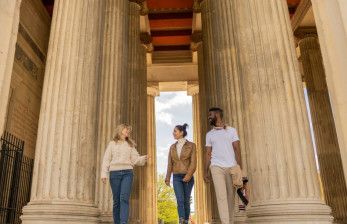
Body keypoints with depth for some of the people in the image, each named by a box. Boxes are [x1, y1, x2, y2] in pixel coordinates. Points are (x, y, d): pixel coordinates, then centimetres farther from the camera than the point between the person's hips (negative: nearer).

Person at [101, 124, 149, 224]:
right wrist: (104, 174, -2)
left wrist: (144, 158, -12)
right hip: (114, 173, 0)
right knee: (116, 200, 0)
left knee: (124, 198, -15)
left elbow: (135, 159, 8)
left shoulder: (130, 145, 18)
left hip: (127, 172, 0)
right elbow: (106, 159, 8)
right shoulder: (112, 143, 12)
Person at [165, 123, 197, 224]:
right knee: (180, 200, -13)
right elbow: (170, 164, 10)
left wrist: (188, 176, -21)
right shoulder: (172, 147, 11)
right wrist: (167, 178, 3)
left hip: (188, 177, -2)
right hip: (176, 177, 2)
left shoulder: (191, 145, -1)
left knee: (186, 201, 3)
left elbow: (193, 162, -9)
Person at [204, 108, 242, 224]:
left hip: (231, 167, 0)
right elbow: (208, 153, 13)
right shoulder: (209, 134, 15)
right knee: (221, 195, -12)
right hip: (217, 167, 1)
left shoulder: (231, 130, 8)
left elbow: (237, 149, 2)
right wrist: (206, 172, 6)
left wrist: (240, 167, -8)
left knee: (231, 196, 3)